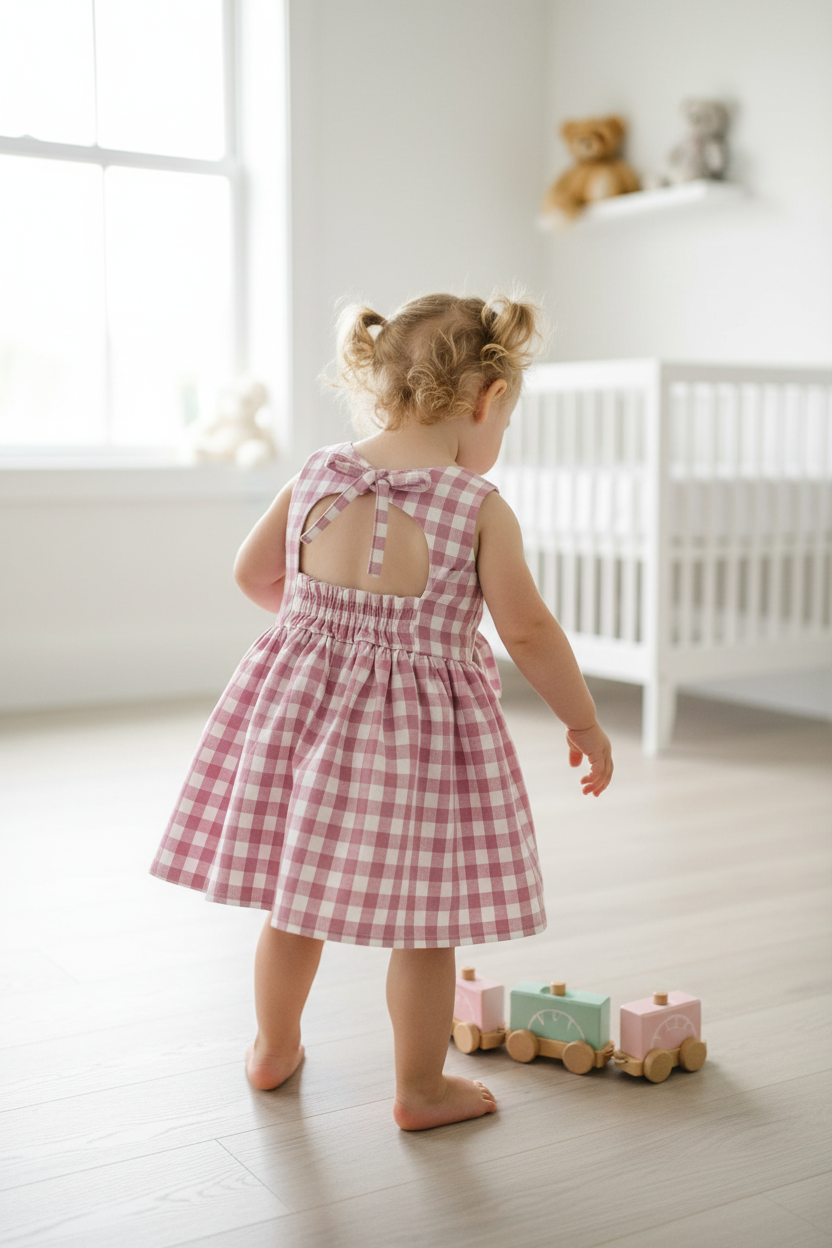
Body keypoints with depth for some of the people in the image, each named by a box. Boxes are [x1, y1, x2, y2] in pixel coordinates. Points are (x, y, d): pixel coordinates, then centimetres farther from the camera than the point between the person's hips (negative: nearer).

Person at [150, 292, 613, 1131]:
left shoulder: (317, 477, 0)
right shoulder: (479, 507, -13)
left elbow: (253, 573, 11)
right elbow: (527, 632, -10)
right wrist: (583, 723, 3)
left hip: (303, 702, 5)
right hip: (420, 726, -4)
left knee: (296, 898, 20)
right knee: (421, 920, 11)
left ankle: (273, 1049, 40)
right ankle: (421, 1089, 25)